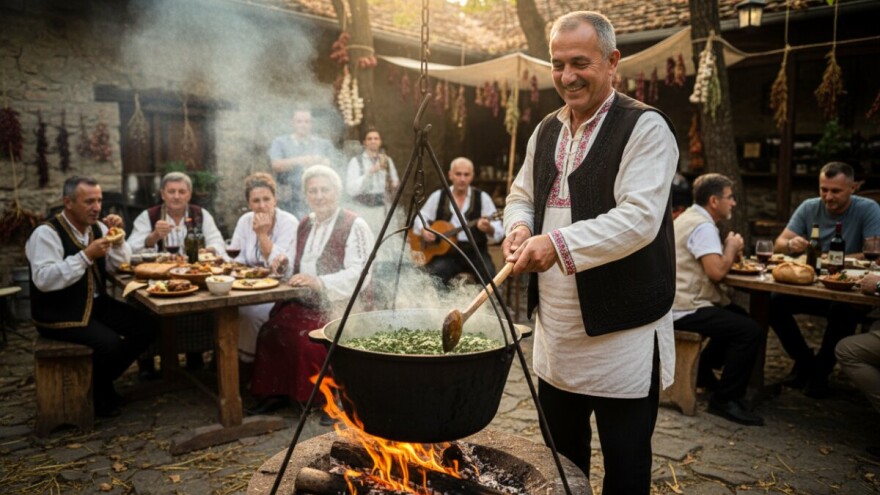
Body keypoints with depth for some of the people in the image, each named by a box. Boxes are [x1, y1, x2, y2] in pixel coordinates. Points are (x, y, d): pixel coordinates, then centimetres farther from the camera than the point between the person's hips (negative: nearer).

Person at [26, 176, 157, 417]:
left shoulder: (96, 226, 6)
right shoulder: (46, 233, -15)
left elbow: (119, 266, 9)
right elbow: (43, 280, -26)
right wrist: (86, 256, -29)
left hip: (97, 304, 8)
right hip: (60, 313, -7)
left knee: (146, 327, -8)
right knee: (110, 343, -28)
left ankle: (103, 382, 10)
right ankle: (96, 392, 4)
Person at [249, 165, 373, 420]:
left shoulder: (355, 226, -6)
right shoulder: (305, 225, 18)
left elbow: (359, 274, -15)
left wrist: (319, 283, -24)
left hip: (340, 304, -6)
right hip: (304, 302, 6)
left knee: (309, 337, -30)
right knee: (272, 329, -20)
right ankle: (276, 392, -2)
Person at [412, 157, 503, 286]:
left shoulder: (482, 198, 2)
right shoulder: (438, 196, 7)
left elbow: (499, 234, -2)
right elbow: (420, 219, 16)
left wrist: (489, 229, -25)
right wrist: (423, 230, -6)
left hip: (475, 252, 0)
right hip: (445, 252, 1)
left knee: (488, 274, -28)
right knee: (435, 274, -29)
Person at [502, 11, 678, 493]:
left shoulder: (645, 127, -11)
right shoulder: (546, 131, 10)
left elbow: (640, 218, -22)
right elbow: (520, 197, 18)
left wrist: (560, 243, -32)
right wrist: (519, 228, -4)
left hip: (622, 332, -6)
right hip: (555, 330, 7)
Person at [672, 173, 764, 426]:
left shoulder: (689, 217, 16)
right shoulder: (703, 226, -17)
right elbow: (717, 271, -26)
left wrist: (729, 252, 2)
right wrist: (731, 247, -8)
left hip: (678, 302, 11)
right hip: (685, 309, -11)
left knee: (740, 317, 25)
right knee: (750, 331, -17)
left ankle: (702, 368, 29)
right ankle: (725, 400, -8)